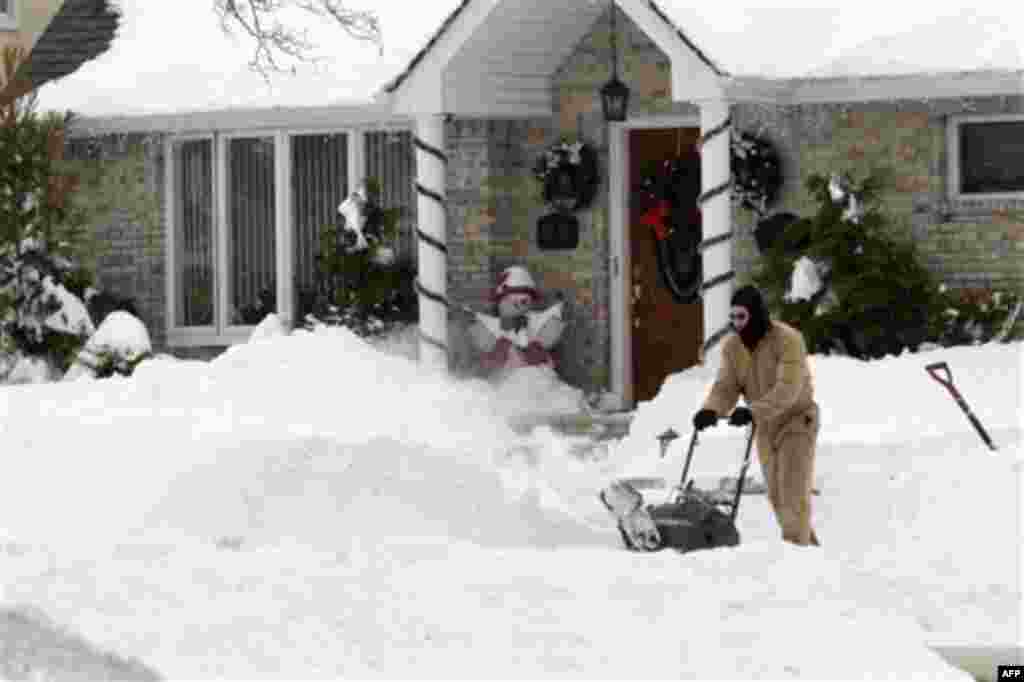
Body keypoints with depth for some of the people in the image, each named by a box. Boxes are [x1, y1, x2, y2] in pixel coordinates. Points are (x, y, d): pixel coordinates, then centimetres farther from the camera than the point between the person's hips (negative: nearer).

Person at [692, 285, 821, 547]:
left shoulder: (788, 340, -24)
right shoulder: (732, 346, -4)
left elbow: (787, 388, -34)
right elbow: (725, 386, -12)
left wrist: (754, 412, -48)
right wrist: (711, 410, -34)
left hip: (796, 420, -7)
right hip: (766, 427, 7)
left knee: (793, 492, -13)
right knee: (776, 495, 12)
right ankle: (809, 544, 27)